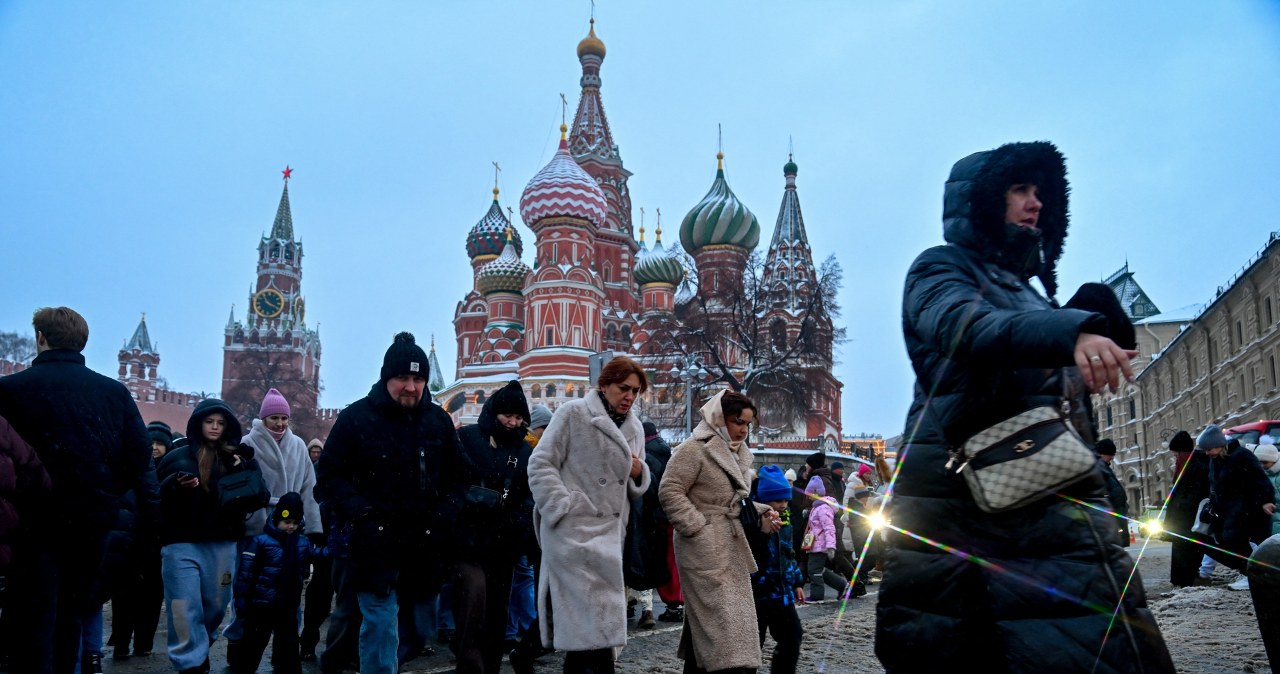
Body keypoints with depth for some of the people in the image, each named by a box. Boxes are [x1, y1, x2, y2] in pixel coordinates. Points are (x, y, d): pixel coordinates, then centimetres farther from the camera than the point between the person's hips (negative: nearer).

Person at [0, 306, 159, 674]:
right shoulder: (115, 392, 1)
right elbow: (140, 457, -1)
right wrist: (150, 512, 4)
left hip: (38, 520, -3)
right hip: (93, 520, 4)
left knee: (32, 621, 2)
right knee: (70, 615, 18)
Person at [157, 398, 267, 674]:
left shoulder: (239, 458, 7)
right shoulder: (178, 457, 5)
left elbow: (260, 497, 3)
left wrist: (244, 475, -13)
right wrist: (176, 486, -16)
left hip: (222, 544, 2)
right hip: (181, 543, -2)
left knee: (216, 605, 13)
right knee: (184, 609, -4)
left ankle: (197, 650, 36)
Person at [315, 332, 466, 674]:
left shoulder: (439, 420, 7)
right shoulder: (356, 418, -4)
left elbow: (455, 476, 17)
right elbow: (329, 478, -2)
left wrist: (448, 513, 1)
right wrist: (360, 512, -15)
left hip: (425, 545, 4)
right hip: (375, 544, -4)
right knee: (382, 627, -7)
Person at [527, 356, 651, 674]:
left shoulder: (635, 429, 17)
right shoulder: (573, 413, -2)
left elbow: (635, 489, 23)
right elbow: (540, 464, -6)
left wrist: (639, 473, 0)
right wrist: (563, 508, -16)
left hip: (609, 530, 6)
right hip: (573, 528, -6)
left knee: (580, 617, 12)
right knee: (595, 615, -11)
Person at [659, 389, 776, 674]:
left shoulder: (737, 454, 16)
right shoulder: (694, 449, -13)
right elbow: (669, 491, -16)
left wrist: (760, 514, 5)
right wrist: (697, 527, -19)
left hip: (731, 547, 9)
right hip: (705, 548, -9)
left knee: (703, 618, 14)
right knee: (721, 617, -11)